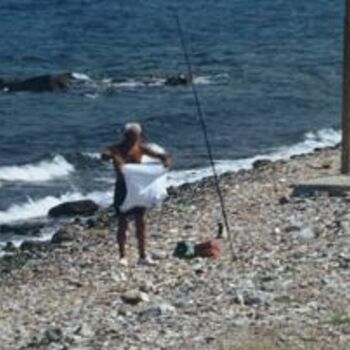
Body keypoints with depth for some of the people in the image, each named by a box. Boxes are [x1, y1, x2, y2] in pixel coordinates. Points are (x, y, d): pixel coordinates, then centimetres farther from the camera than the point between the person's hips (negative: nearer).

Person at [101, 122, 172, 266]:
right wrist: (111, 156, -51)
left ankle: (143, 256, 11)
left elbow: (159, 154, 1)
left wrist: (165, 159, -23)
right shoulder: (116, 150, -9)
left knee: (140, 222, 4)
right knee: (122, 223, 1)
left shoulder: (141, 149, 1)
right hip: (122, 188, -3)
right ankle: (122, 256, 10)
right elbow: (104, 155, -29)